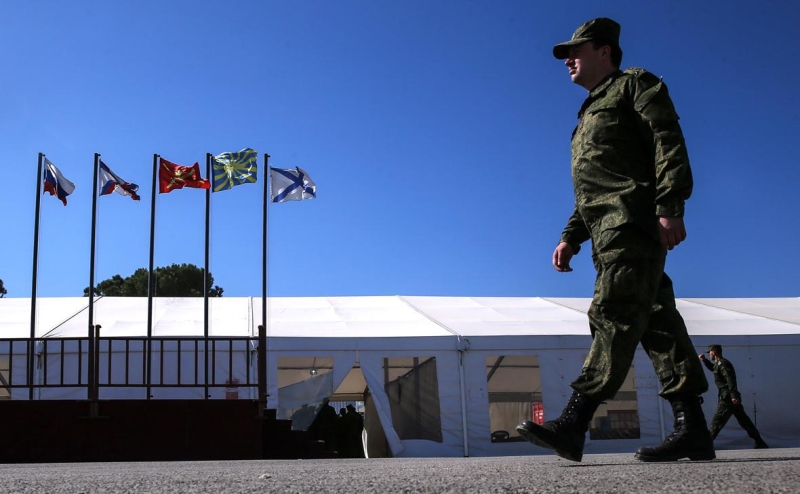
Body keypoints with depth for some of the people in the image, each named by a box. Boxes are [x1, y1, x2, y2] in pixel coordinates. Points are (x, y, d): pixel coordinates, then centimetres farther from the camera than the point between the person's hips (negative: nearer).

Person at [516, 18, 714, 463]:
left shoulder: (635, 84, 8)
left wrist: (670, 206, -20)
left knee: (614, 314, -19)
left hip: (634, 217, -9)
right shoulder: (591, 114, 34)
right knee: (656, 320, 2)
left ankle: (573, 424, -30)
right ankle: (693, 430, 0)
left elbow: (668, 141, -7)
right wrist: (570, 238, 20)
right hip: (606, 226, 9)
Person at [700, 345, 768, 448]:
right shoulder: (719, 363, 17)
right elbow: (713, 368, 40)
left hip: (727, 398, -10)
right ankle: (760, 443, 12)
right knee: (744, 421, 11)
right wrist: (704, 360, 25)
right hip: (732, 398, 10)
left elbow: (730, 379, -24)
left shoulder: (722, 364, -13)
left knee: (716, 422, -8)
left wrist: (733, 395, -31)